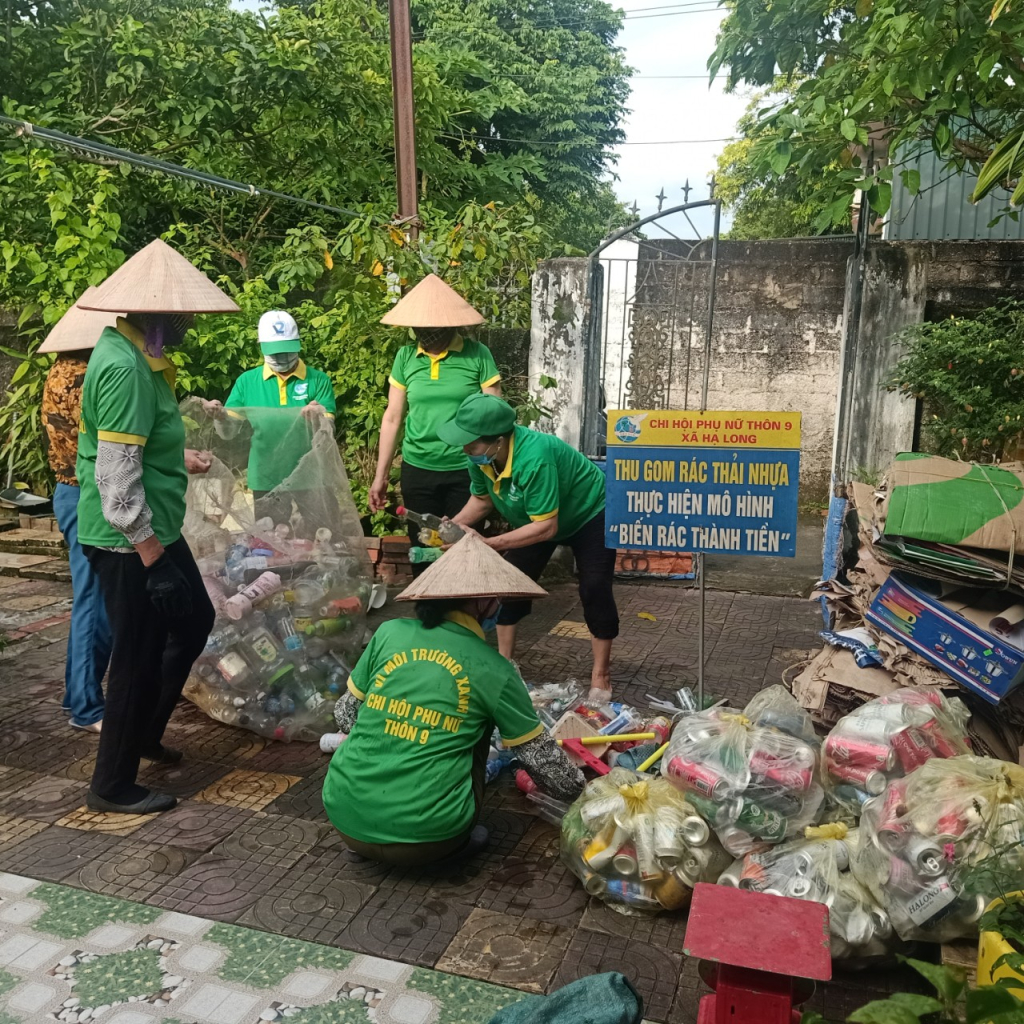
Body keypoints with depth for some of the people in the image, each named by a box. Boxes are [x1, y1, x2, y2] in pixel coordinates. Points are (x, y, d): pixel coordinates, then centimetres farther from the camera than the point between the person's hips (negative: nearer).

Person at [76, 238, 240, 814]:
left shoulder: (138, 356, 9)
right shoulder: (124, 367, -22)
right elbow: (117, 470, -25)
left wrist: (179, 458, 30)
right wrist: (146, 545, -21)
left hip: (155, 529, 10)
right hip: (132, 540, -10)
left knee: (195, 621, 22)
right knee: (140, 657, 2)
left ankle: (145, 731, 39)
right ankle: (114, 787, 20)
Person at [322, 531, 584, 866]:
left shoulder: (389, 633, 3)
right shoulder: (492, 670, -2)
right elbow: (539, 756, 8)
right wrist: (579, 790, 28)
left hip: (346, 818, 3)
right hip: (422, 835, -2)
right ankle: (453, 843, 11)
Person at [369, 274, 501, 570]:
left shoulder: (478, 355, -6)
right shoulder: (405, 357, 3)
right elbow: (392, 418, 8)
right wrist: (380, 476, 8)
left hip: (466, 472, -2)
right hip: (417, 472, 3)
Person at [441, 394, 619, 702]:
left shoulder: (534, 458, -45)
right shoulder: (481, 456, -22)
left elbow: (547, 527, -40)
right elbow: (482, 499, -3)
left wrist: (488, 544, -42)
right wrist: (453, 526, -21)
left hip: (590, 514, -7)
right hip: (535, 518, 7)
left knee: (594, 590, -12)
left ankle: (601, 676, 3)